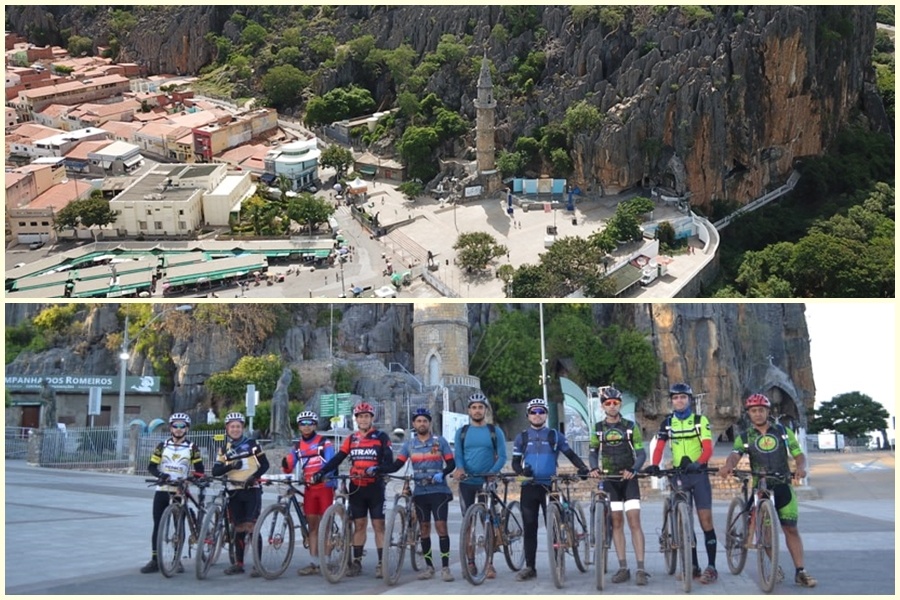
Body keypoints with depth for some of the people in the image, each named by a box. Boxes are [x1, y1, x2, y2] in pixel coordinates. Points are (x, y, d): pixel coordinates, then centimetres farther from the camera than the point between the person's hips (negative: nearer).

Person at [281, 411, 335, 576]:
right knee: (312, 526, 5)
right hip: (309, 489, 4)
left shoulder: (325, 443, -3)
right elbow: (289, 467, 1)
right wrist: (285, 465, -23)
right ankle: (314, 563, 6)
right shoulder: (297, 447, 10)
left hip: (325, 486, -4)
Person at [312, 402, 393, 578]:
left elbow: (389, 460, -9)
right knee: (359, 525, 8)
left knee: (378, 525, -3)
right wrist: (321, 472, -9)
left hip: (375, 487, -3)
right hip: (356, 488, 4)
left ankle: (381, 563, -1)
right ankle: (356, 562, 13)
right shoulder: (351, 439, 11)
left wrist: (377, 469, -29)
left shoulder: (381, 437, 0)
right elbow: (337, 459, 4)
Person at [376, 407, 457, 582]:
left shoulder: (440, 441, 1)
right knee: (424, 528, 6)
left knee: (441, 526, -10)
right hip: (420, 492, 3)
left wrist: (442, 474, -20)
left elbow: (451, 463, 0)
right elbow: (396, 465, 2)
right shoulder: (409, 444, 7)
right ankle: (429, 566, 14)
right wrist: (378, 469, -13)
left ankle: (445, 567, -7)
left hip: (439, 490, -3)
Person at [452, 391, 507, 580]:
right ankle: (470, 561, 11)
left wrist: (492, 472, -21)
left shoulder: (495, 431, 2)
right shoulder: (462, 432, 7)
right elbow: (457, 455, 0)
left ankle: (490, 564, -1)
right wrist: (459, 468, -22)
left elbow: (502, 456, -3)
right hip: (467, 482, 2)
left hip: (487, 482, -2)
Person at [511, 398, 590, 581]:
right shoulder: (522, 437, 10)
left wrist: (583, 467, -9)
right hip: (529, 487, 2)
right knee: (529, 529, 3)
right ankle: (529, 567, 9)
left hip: (550, 486, -1)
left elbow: (571, 454, 9)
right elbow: (515, 462, 9)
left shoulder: (555, 435, 7)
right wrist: (522, 470, -14)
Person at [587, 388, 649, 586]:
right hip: (609, 480, 2)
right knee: (616, 522, 2)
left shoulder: (631, 427, 0)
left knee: (634, 522, -8)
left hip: (628, 479, -2)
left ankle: (641, 569, -9)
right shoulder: (598, 428, 5)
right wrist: (594, 468, -11)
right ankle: (623, 568, 6)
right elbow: (593, 452, 10)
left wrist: (633, 470, -20)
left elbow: (641, 453, -2)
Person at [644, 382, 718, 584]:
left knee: (705, 519, -8)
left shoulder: (700, 421, -1)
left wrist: (698, 463, -31)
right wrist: (654, 465, -22)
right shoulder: (667, 423, 7)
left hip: (698, 474, -3)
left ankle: (711, 566, -6)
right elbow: (659, 447, -2)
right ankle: (693, 567, 9)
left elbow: (708, 448, -11)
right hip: (678, 475, 3)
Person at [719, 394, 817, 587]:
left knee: (791, 529, -4)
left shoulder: (783, 431, 5)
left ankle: (800, 572, -3)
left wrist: (801, 467, -23)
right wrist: (728, 466, -42)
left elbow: (799, 454, 1)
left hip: (783, 486, 0)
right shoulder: (745, 437, 2)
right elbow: (735, 455, -18)